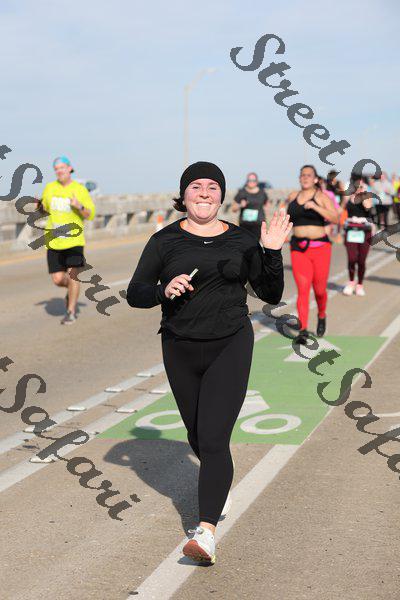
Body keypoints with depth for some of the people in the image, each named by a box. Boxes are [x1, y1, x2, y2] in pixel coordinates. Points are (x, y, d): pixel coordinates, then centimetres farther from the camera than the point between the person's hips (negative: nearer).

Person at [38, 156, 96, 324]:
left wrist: (79, 206, -20)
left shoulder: (80, 189, -2)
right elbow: (43, 209, 21)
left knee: (72, 275, -11)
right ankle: (72, 290, 35)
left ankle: (71, 312, 3)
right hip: (53, 241, 3)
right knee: (58, 280, 0)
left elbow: (90, 215, -1)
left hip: (73, 239, -3)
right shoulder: (50, 188, 7)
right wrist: (39, 205, -2)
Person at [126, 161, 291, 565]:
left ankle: (206, 532, -16)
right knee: (197, 434, 18)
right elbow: (135, 294, -3)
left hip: (230, 347, -2)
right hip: (181, 350, 2)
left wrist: (272, 252, -11)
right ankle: (221, 484, 50)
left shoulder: (241, 241, 2)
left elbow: (272, 295, 2)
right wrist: (164, 290, -22)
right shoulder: (165, 240, -2)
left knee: (213, 440, -14)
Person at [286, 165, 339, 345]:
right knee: (302, 290, -10)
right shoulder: (293, 196, 10)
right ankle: (303, 331, -13)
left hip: (320, 248, -2)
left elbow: (336, 219, -16)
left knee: (319, 290, 5)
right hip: (298, 249, 2)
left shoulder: (322, 197, -3)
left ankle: (322, 316, 36)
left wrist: (315, 207, -23)